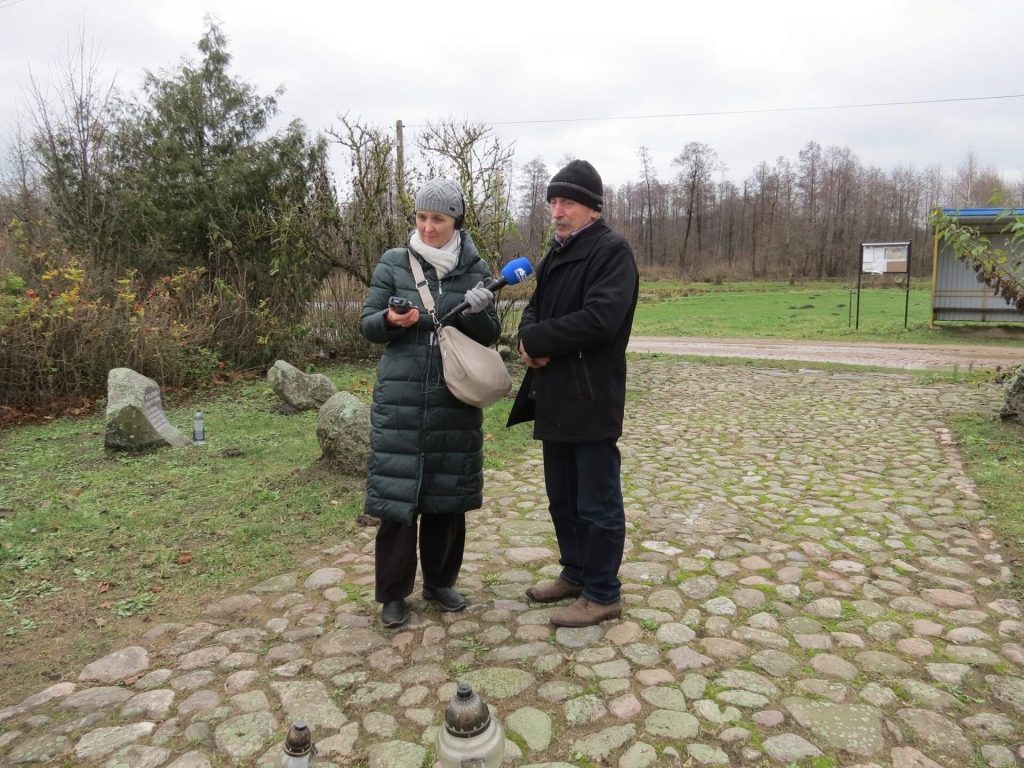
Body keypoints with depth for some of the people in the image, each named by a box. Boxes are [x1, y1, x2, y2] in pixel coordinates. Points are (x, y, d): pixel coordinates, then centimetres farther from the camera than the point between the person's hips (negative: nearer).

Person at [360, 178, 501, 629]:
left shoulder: (475, 269, 4)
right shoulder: (393, 264, 0)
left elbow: (491, 335, 4)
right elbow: (367, 325, 2)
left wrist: (478, 312, -17)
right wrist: (390, 320, -20)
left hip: (455, 401, 2)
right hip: (401, 399, -2)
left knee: (447, 494, 11)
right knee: (397, 492, 1)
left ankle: (440, 581, 30)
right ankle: (393, 592, 18)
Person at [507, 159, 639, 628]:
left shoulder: (612, 251, -11)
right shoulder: (556, 254, 17)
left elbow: (599, 319, -24)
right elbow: (535, 310, 18)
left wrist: (537, 341, -14)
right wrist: (531, 337, -6)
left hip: (592, 399, -9)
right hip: (555, 397, 9)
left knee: (597, 502, 3)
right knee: (562, 498, 19)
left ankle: (603, 594, 17)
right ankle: (575, 573, 35)